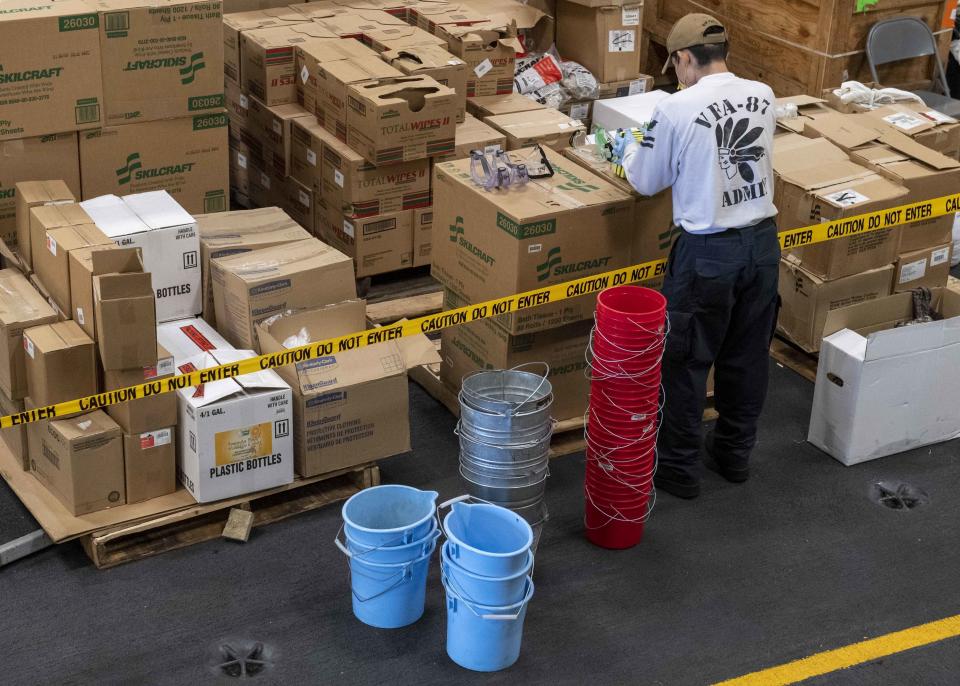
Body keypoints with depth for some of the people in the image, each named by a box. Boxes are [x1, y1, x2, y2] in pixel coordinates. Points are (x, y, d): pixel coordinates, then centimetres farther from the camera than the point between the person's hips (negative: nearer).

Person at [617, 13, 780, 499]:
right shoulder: (763, 97, 0)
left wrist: (630, 147, 19)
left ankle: (678, 467, 20)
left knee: (686, 362, 9)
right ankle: (735, 453, 34)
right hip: (762, 241, 6)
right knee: (747, 356, 19)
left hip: (707, 251, -5)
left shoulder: (677, 109, -15)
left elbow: (646, 182, -2)